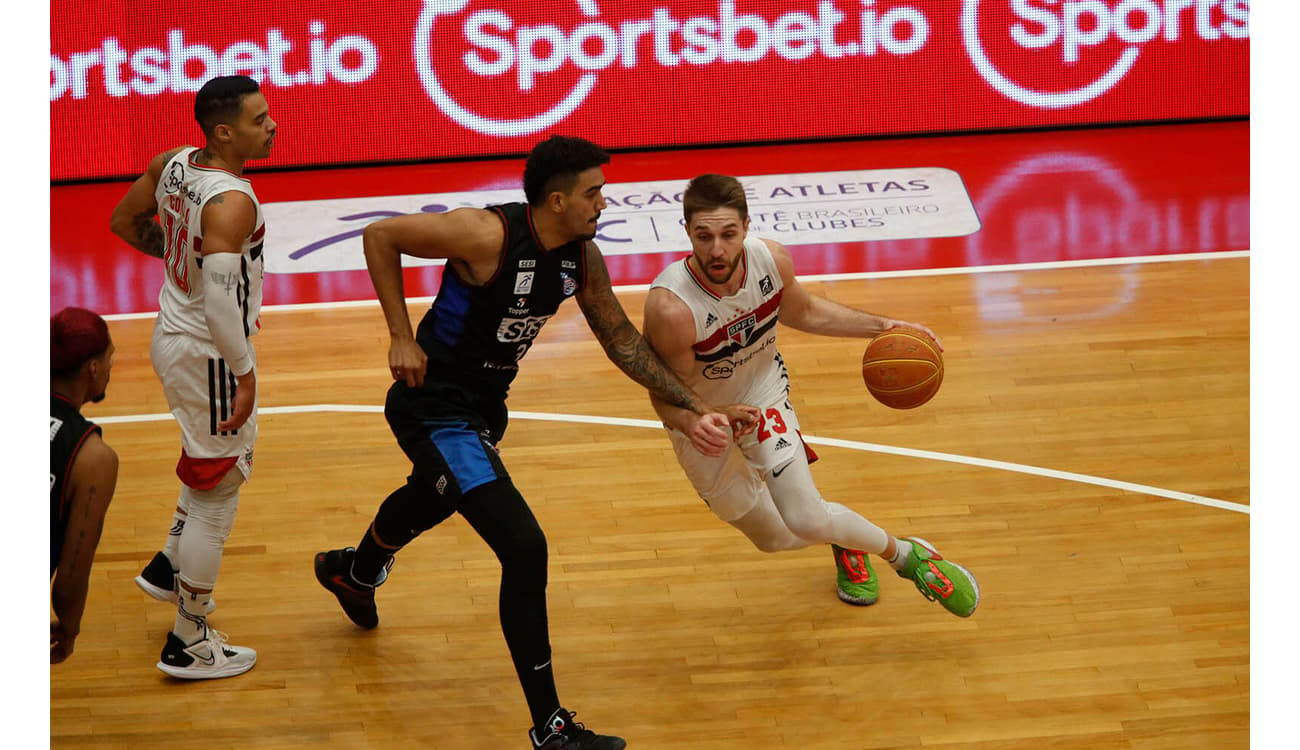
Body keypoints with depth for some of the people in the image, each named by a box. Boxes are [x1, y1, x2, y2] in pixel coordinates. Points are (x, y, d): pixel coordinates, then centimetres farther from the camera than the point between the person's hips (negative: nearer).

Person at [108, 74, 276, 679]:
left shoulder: (173, 163, -2)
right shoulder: (232, 203, -28)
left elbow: (124, 222, 14)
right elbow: (220, 301, -34)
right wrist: (246, 373, -24)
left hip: (172, 334, 9)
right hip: (209, 356, -9)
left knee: (229, 460, 31)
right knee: (216, 496, 5)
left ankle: (168, 567, 42)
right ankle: (189, 645, 15)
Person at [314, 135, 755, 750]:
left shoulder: (582, 257, -6)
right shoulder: (487, 235, -29)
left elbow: (622, 341, 5)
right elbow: (379, 236, -19)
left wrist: (694, 408, -1)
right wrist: (402, 337, -22)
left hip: (484, 406, 9)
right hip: (434, 408, -9)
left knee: (431, 500, 37)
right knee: (524, 548, -18)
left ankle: (353, 572, 72)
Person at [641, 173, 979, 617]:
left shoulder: (772, 260, -24)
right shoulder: (671, 307, -39)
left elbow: (802, 312, 2)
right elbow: (667, 401, -26)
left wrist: (880, 327, -5)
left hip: (764, 395, 1)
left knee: (807, 520, -16)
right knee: (775, 538, 14)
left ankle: (904, 554, 10)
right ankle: (843, 543, 48)